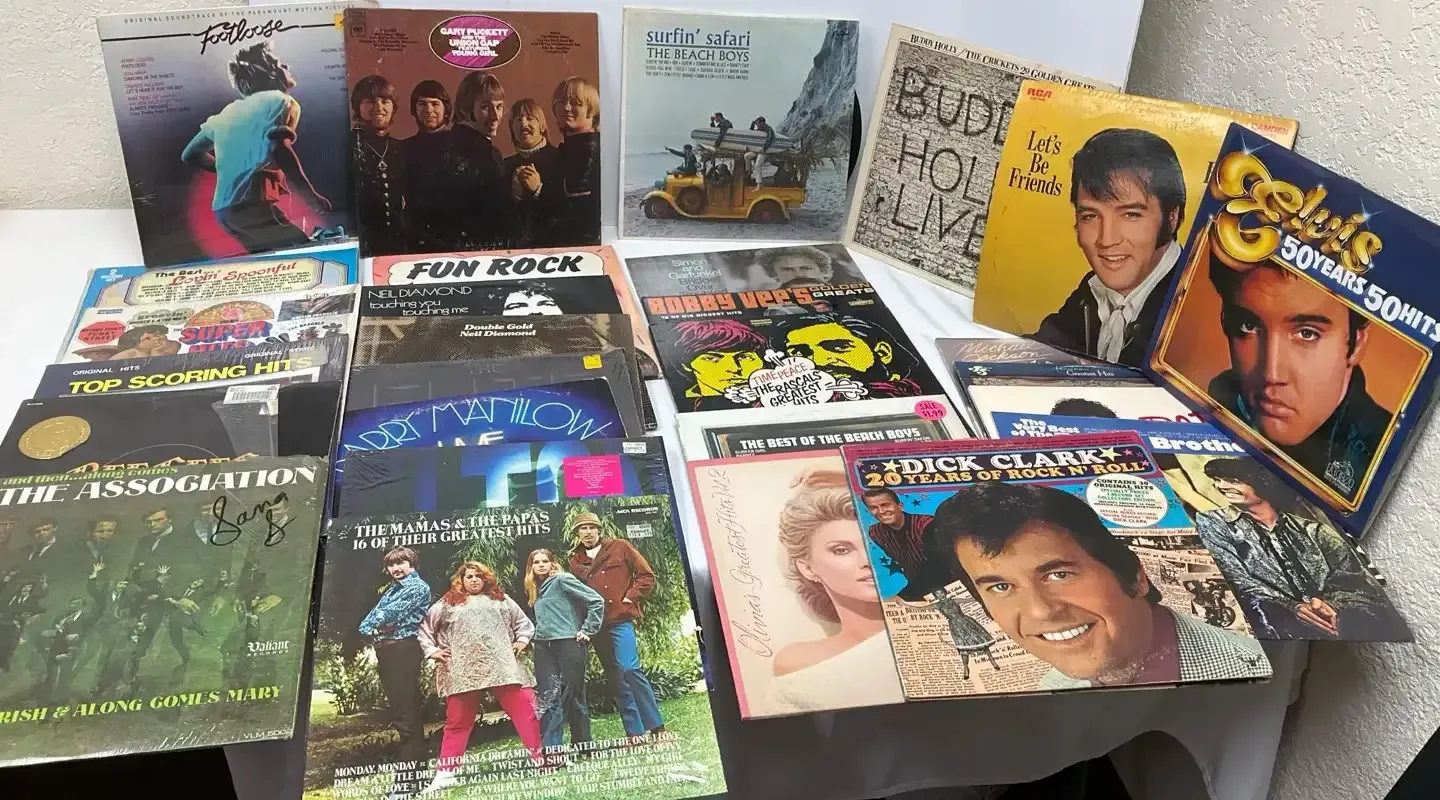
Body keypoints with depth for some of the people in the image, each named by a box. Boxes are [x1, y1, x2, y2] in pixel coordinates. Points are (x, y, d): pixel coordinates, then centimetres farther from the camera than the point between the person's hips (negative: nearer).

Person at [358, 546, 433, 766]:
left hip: (404, 648, -9)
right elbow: (369, 620, 16)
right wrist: (372, 629, -4)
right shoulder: (392, 588, 22)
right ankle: (411, 753, 18)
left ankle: (412, 757, -11)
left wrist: (372, 624, 0)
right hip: (385, 648, 9)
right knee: (397, 704, 11)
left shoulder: (418, 587, -2)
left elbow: (394, 611, -13)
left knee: (406, 706, -11)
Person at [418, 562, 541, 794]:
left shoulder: (500, 600, 18)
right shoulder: (448, 604, 13)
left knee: (525, 711, -5)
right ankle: (446, 773, 6)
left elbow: (524, 623, 24)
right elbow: (424, 627, 16)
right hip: (462, 672, -1)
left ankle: (542, 759, 0)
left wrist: (521, 641, 9)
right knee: (457, 722, 2)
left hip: (502, 667, 1)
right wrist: (432, 650, 6)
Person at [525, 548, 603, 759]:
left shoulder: (563, 580, -5)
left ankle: (583, 746, 6)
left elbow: (596, 600, -10)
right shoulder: (536, 590, 18)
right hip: (543, 647, 6)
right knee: (548, 698, -3)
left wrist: (587, 630, -9)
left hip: (569, 644, -6)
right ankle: (551, 750, -6)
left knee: (572, 696, -1)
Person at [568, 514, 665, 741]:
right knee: (615, 679, 5)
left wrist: (630, 598, -8)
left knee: (629, 669, -18)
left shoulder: (619, 547, 2)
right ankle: (635, 732, 10)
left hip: (620, 620, -5)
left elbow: (646, 576, 1)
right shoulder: (575, 561, 11)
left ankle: (657, 727, -10)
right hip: (595, 625, 5)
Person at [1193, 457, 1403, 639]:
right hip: (1280, 616, -2)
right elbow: (1236, 581, -1)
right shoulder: (1213, 523, 11)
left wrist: (1330, 604, -16)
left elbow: (1349, 573, 7)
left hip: (1336, 611, 3)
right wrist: (1292, 607, -15)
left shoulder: (1308, 525, 17)